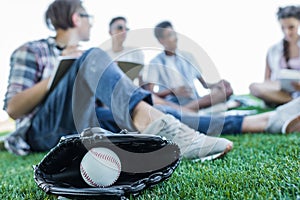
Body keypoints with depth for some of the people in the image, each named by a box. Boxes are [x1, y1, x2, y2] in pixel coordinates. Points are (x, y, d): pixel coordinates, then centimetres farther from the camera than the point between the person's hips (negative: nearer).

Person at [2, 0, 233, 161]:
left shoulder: (81, 56, 26)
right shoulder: (30, 52, 7)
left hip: (85, 127, 6)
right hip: (43, 131, -6)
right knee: (93, 58, -31)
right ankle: (155, 126, -52)